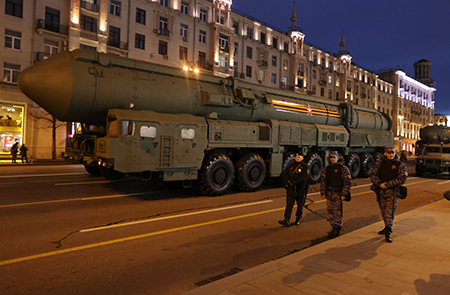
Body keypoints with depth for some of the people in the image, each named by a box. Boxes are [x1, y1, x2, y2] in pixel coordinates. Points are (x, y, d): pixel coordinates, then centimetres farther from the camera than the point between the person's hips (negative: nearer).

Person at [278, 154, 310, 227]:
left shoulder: (304, 167, -3)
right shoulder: (291, 165, 9)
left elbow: (304, 177, -17)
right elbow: (285, 174, 1)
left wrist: (294, 183, -25)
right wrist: (288, 181, -17)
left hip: (300, 189, -2)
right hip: (290, 189, 2)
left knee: (300, 206, 10)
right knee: (289, 204, -6)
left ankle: (298, 220, 27)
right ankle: (286, 220, -10)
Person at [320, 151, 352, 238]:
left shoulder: (343, 168, -4)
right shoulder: (326, 169, 11)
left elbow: (347, 182, -7)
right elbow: (323, 181, 13)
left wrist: (344, 194, -13)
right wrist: (323, 193, 5)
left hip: (338, 194, -5)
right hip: (329, 194, 5)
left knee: (337, 212, -5)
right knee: (330, 211, 9)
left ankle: (337, 229, 6)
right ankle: (334, 228, 22)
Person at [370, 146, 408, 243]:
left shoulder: (400, 165, 0)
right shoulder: (379, 164, 7)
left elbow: (402, 179, -11)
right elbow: (373, 175, -1)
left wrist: (387, 185, -15)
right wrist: (380, 184, -18)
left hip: (393, 192, -3)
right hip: (381, 192, 3)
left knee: (389, 212, -8)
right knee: (383, 212, 14)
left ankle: (388, 233, -3)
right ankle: (387, 227, 34)